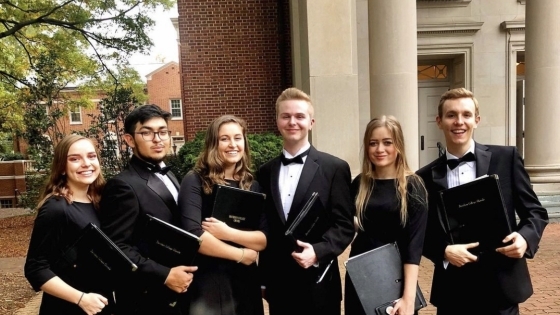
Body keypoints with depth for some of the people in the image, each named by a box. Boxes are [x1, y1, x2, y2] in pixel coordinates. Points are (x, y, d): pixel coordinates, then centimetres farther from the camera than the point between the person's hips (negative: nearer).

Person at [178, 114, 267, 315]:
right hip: (207, 282, -4)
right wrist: (241, 254, -12)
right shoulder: (195, 181, -10)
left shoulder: (252, 185, 4)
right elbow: (193, 235, -20)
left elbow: (264, 239, -3)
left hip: (246, 280, 4)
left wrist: (228, 233, -19)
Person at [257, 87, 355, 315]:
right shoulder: (266, 172, 6)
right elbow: (265, 230, 9)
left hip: (318, 284, -3)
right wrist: (262, 278, 10)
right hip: (278, 284, 3)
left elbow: (344, 226, -7)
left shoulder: (335, 168, -5)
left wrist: (317, 252, -22)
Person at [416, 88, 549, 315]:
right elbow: (422, 232, 4)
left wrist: (524, 237, -16)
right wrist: (444, 251, -14)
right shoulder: (426, 176, -1)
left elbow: (535, 211, 3)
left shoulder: (506, 158, -1)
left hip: (501, 286, 0)